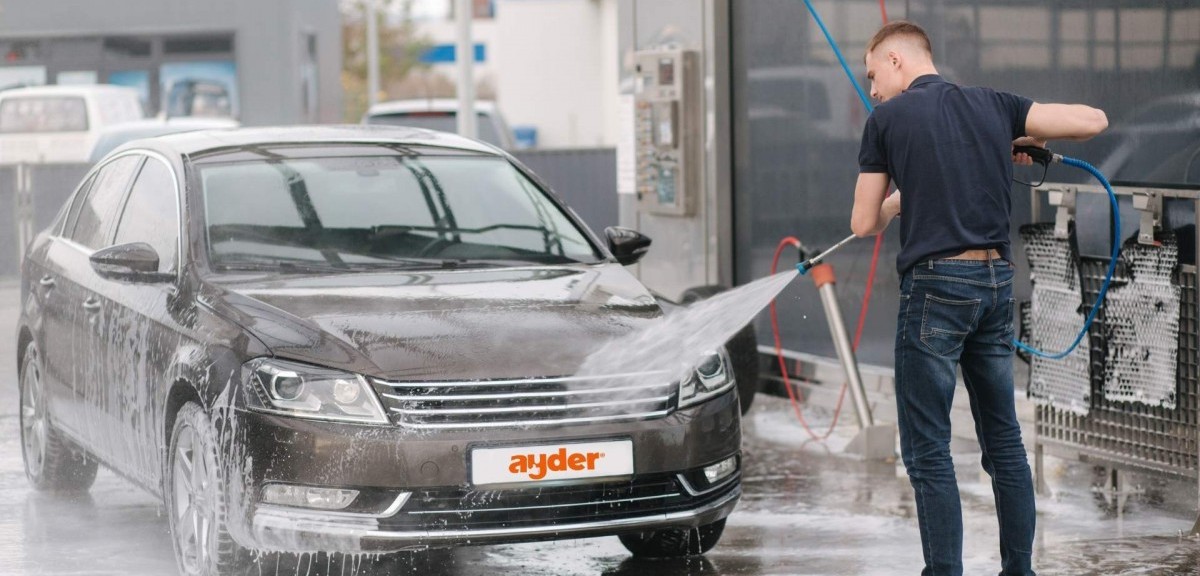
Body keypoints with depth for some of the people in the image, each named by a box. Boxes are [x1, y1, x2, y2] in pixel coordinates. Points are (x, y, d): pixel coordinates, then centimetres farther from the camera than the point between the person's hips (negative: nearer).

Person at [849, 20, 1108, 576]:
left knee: (927, 447, -1)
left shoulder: (887, 119, -2)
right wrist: (1032, 137, 21)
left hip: (935, 285, -5)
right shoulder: (994, 105, 9)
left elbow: (864, 223, 2)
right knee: (1003, 440, 14)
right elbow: (1093, 120, 5)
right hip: (996, 281, 6)